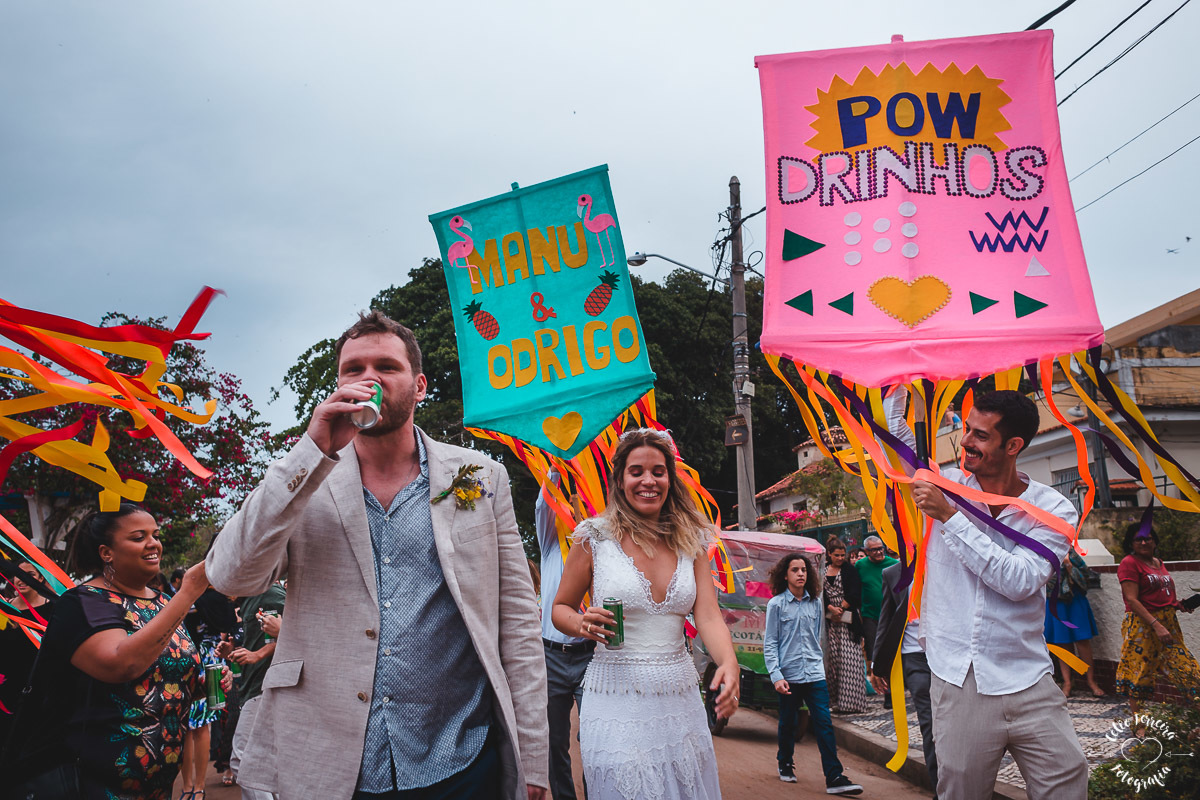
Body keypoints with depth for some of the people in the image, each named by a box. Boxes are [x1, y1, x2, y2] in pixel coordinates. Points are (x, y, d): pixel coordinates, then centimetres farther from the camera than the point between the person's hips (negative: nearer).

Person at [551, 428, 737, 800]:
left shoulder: (690, 541, 6)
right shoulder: (595, 537, -3)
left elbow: (708, 615, -3)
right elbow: (561, 608, 6)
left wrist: (729, 663, -23)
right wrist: (583, 624, -17)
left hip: (681, 699, 3)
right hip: (617, 702, -3)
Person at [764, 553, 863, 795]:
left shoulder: (815, 603, 7)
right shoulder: (776, 604, -4)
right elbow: (770, 643, -5)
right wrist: (776, 676, -12)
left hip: (815, 674, 2)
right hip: (789, 675, -2)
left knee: (824, 723, -5)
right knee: (788, 723, 11)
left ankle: (834, 777, -5)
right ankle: (785, 764, 33)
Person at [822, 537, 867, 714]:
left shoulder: (850, 571, 5)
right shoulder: (822, 571, 11)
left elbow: (854, 594, -3)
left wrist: (840, 609, -9)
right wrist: (831, 608, -9)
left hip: (847, 621, -2)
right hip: (829, 621, 2)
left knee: (848, 659, -8)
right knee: (832, 659, 2)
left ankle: (849, 700, -6)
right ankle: (834, 700, 8)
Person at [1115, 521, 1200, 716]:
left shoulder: (1159, 563, 16)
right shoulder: (1129, 563, -6)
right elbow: (1132, 600, -15)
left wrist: (1179, 604, 7)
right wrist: (1156, 625, -23)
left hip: (1168, 623, 7)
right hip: (1142, 625, -7)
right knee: (1139, 672, -3)